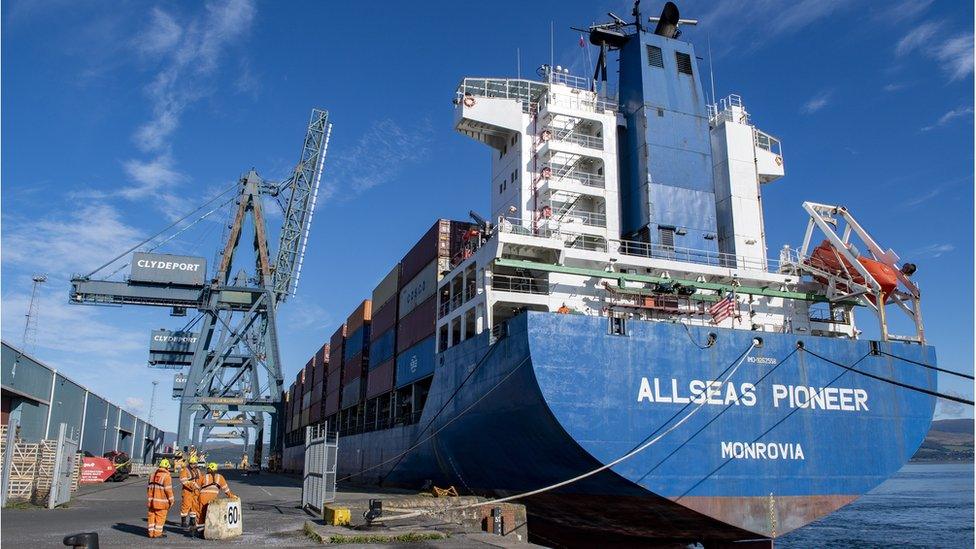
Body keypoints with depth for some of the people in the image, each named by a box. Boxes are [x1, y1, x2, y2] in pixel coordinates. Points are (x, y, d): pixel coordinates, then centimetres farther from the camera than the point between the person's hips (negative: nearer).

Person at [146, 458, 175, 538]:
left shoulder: (153, 474, 12)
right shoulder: (166, 476, -11)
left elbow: (149, 487, 16)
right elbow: (168, 489, -14)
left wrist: (148, 498, 24)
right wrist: (171, 500, -5)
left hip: (152, 501, 7)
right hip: (161, 501, -7)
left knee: (152, 516, 12)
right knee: (160, 517, 1)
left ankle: (151, 532, 17)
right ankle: (157, 533, 4)